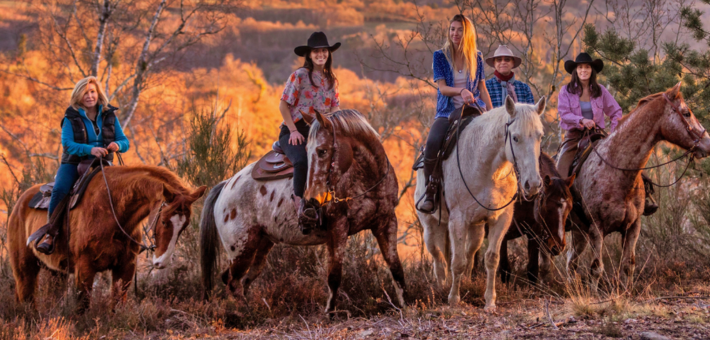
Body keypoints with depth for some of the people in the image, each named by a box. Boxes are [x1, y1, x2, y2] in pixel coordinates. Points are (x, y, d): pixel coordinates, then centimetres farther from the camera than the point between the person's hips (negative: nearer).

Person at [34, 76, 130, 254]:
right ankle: (50, 234, -26)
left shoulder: (109, 115, 6)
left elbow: (125, 142, 4)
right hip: (73, 164, -2)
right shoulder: (71, 118, -2)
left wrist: (117, 145, -22)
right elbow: (67, 144, -16)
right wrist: (90, 149, -33)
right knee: (60, 189, -31)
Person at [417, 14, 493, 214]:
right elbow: (442, 87, -3)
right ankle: (430, 192, -15)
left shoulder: (476, 58, 10)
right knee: (432, 143, -29)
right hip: (446, 111, 0)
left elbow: (482, 89, 12)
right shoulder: (440, 56, 5)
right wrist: (461, 91, -23)